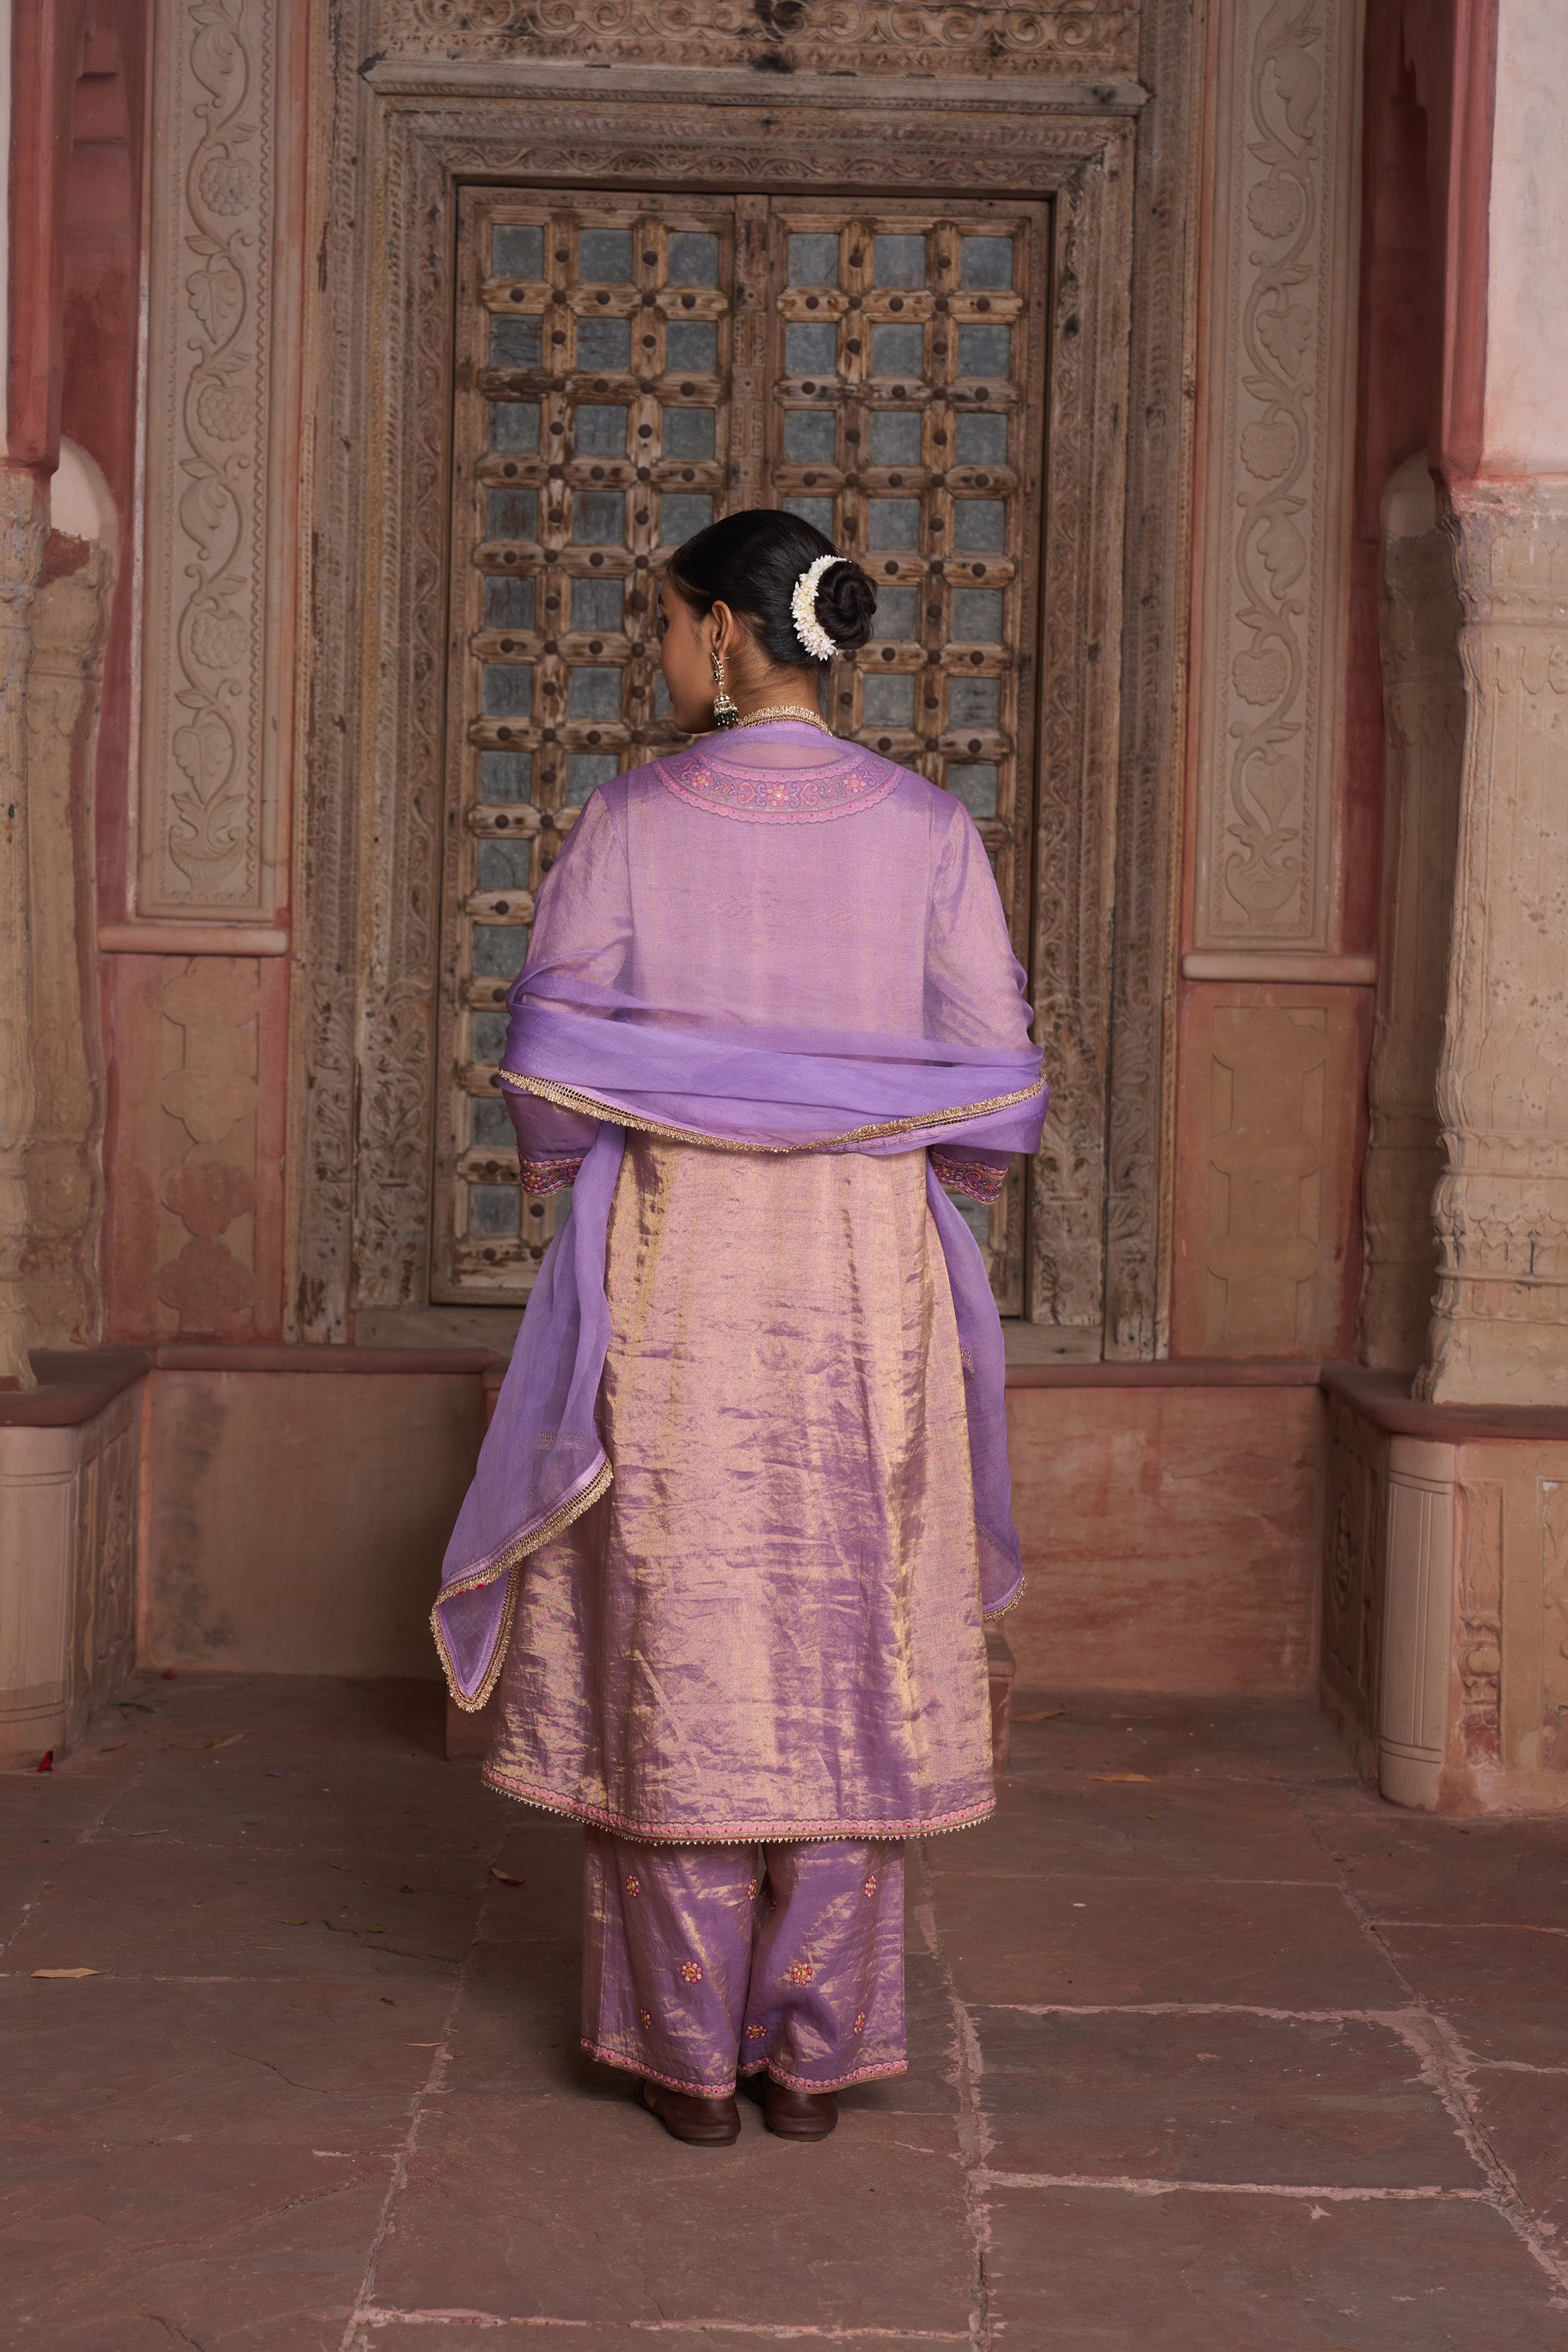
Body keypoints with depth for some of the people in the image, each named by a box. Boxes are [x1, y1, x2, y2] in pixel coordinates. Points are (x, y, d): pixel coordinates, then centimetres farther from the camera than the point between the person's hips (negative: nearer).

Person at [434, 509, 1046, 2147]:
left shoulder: (630, 820, -4)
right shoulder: (927, 827, 1)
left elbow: (550, 1072, -6)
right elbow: (995, 1091, 0)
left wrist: (580, 1184, 13)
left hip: (673, 1273, -1)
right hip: (869, 1277, 2)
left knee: (679, 1647, 6)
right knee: (848, 1656, 8)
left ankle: (692, 2051, 11)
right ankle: (816, 2050, 14)